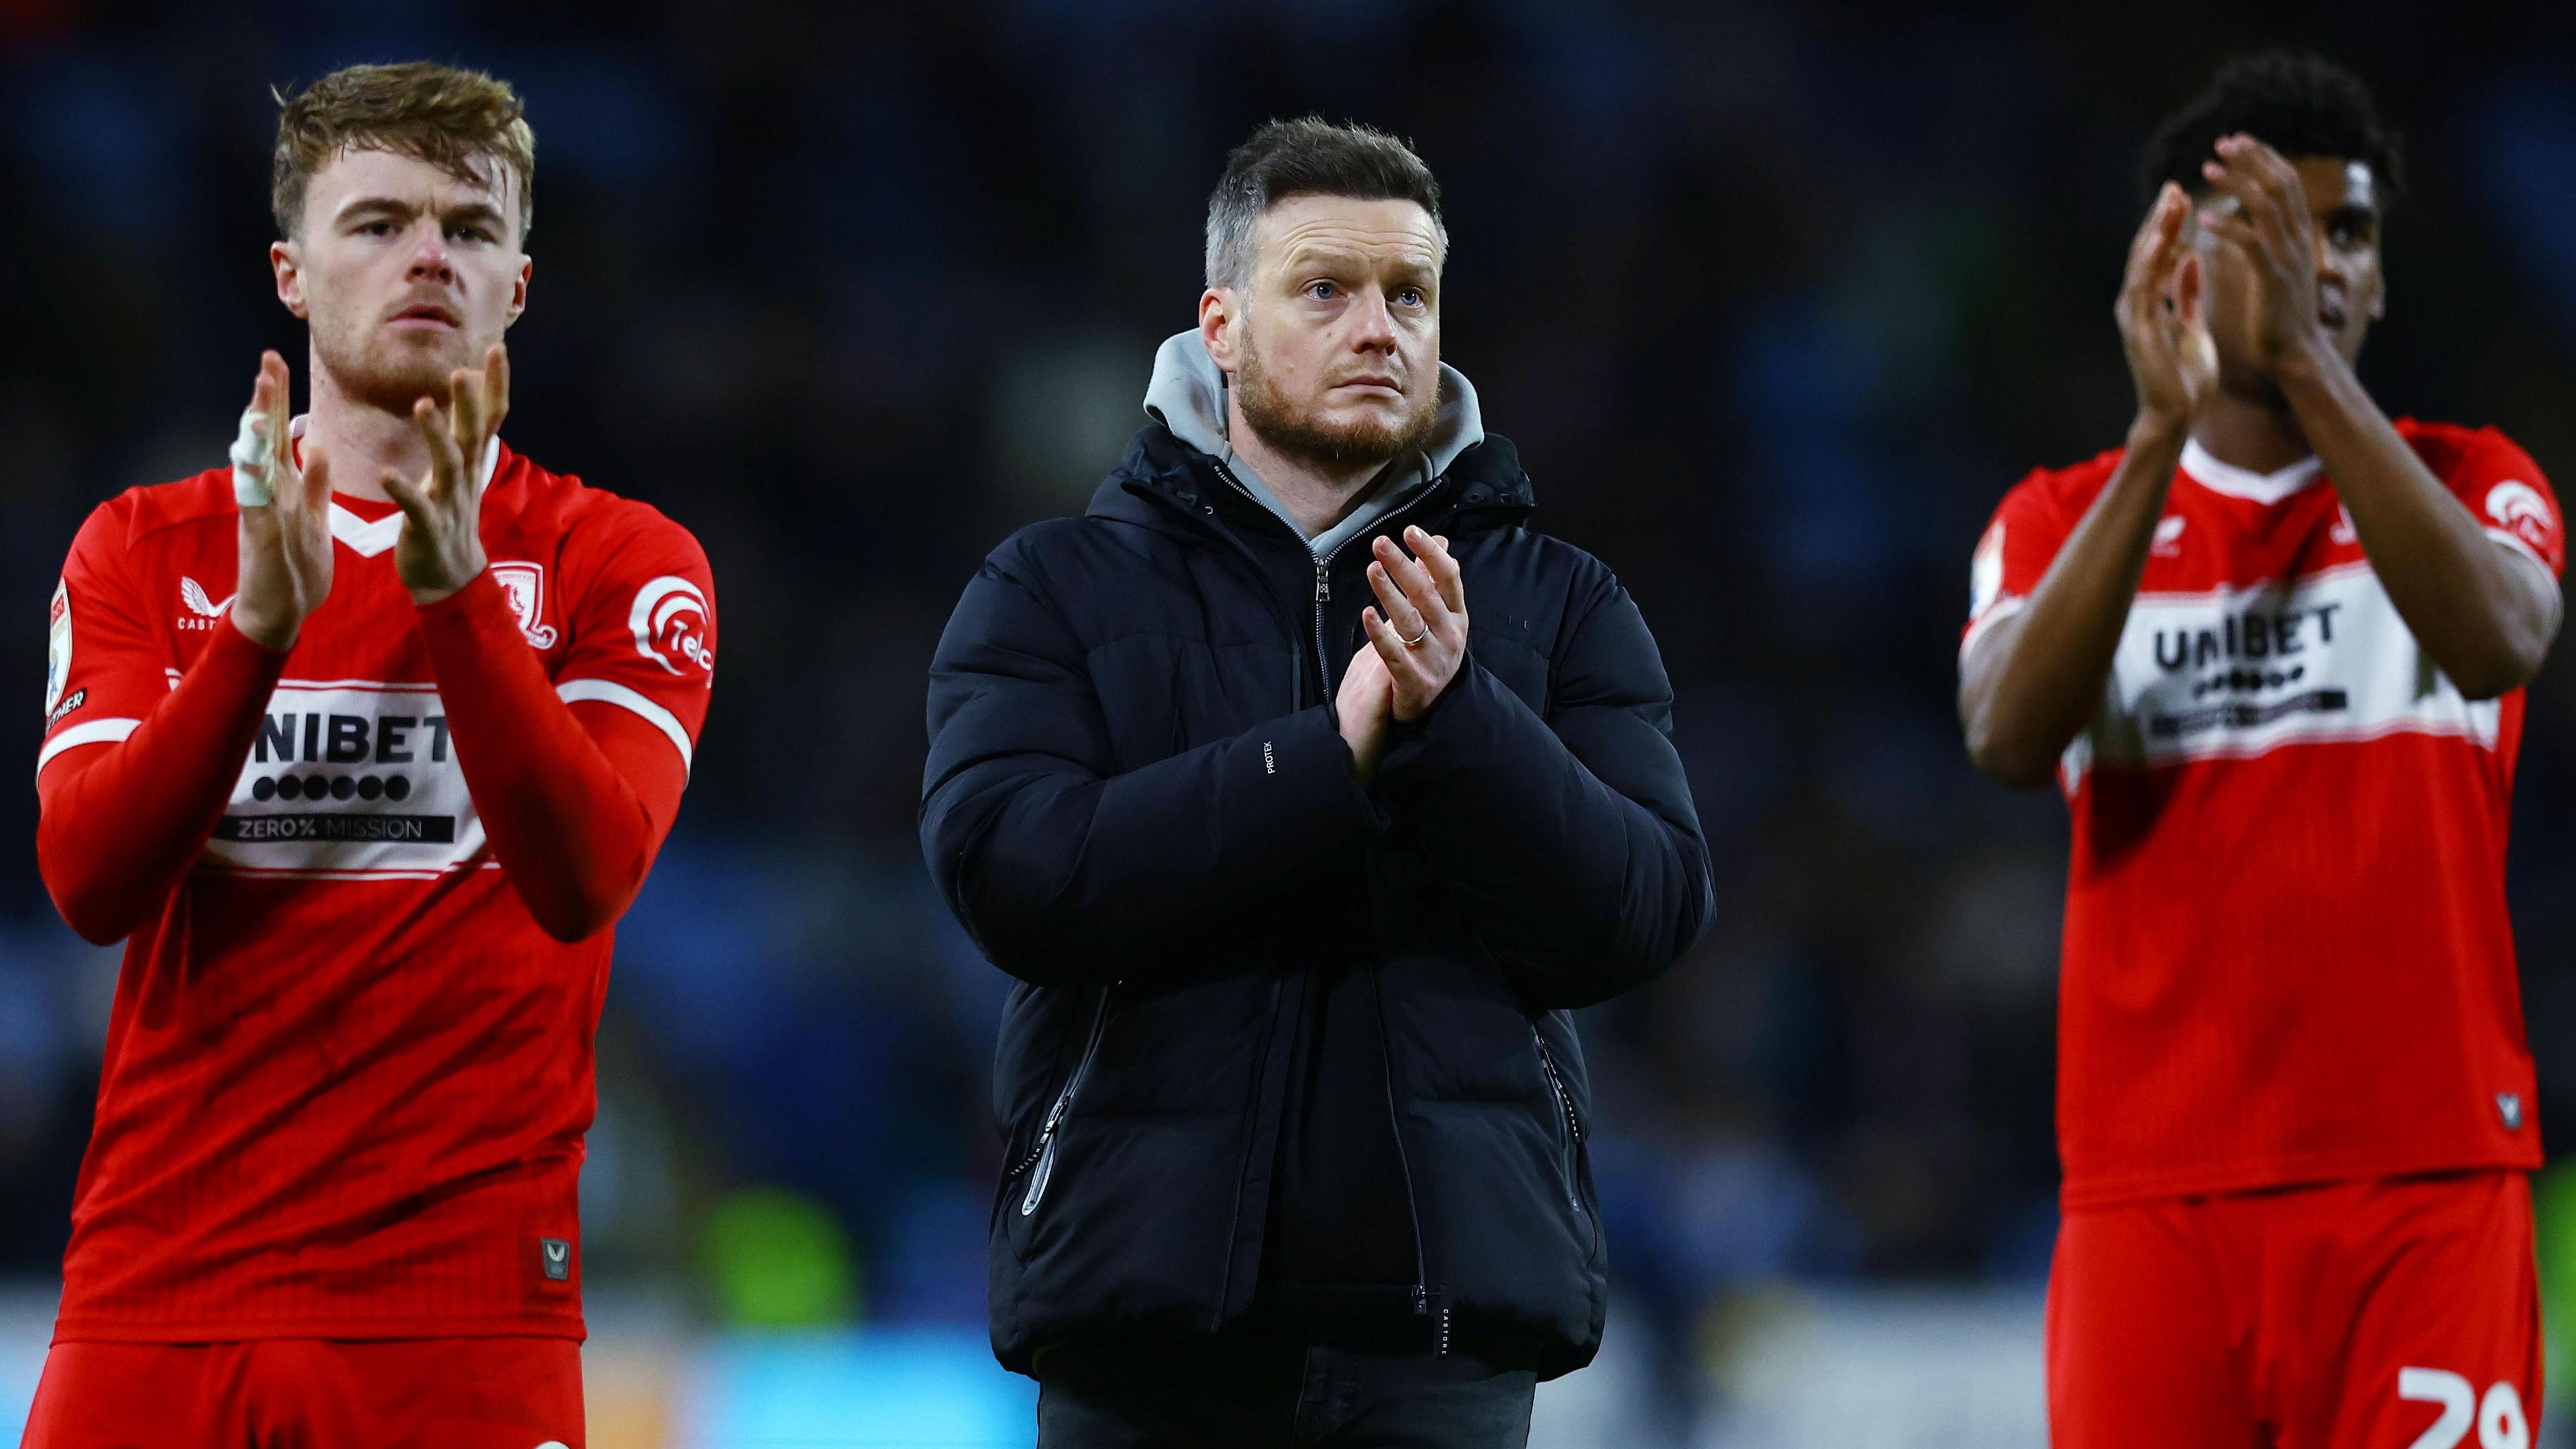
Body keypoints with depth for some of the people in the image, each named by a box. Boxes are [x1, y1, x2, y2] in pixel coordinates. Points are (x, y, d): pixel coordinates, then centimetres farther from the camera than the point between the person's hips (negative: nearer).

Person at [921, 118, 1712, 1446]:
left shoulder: (1559, 606, 12)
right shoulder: (1054, 591, 8)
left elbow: (1645, 912, -1)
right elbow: (1009, 871, -9)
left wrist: (1457, 723, -16)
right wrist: (1331, 753, -16)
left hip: (1446, 1305, 1)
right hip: (1145, 1298, 0)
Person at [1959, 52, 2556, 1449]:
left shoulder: (2472, 485, 9)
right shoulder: (2062, 519, 11)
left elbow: (2496, 645, -15)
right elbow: (2009, 739, -9)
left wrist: (2305, 366, -21)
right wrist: (2162, 431, -17)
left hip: (2428, 1177, -1)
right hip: (2154, 1192, 1)